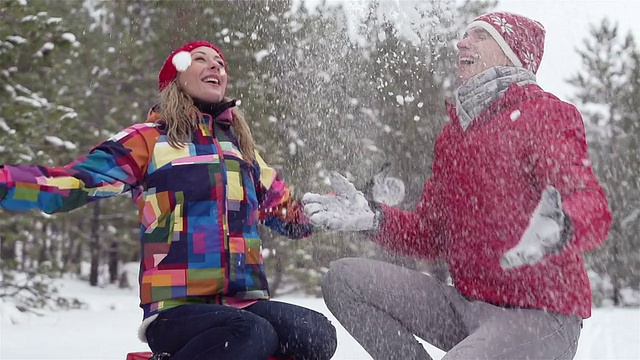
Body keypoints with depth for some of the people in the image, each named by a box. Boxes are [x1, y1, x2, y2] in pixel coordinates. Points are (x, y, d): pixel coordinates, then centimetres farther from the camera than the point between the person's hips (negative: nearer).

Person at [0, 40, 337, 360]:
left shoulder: (242, 148, 20)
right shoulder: (148, 140, 5)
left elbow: (290, 214, 29)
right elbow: (70, 184, -6)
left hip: (246, 304, 5)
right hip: (176, 310, -4)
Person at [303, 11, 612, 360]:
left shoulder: (545, 113, -9)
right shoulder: (452, 133, 12)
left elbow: (592, 207, -24)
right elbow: (429, 234, 12)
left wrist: (559, 228, -47)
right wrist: (370, 216, -5)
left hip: (539, 317, -7)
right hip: (467, 306, 7)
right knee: (343, 278, -4)